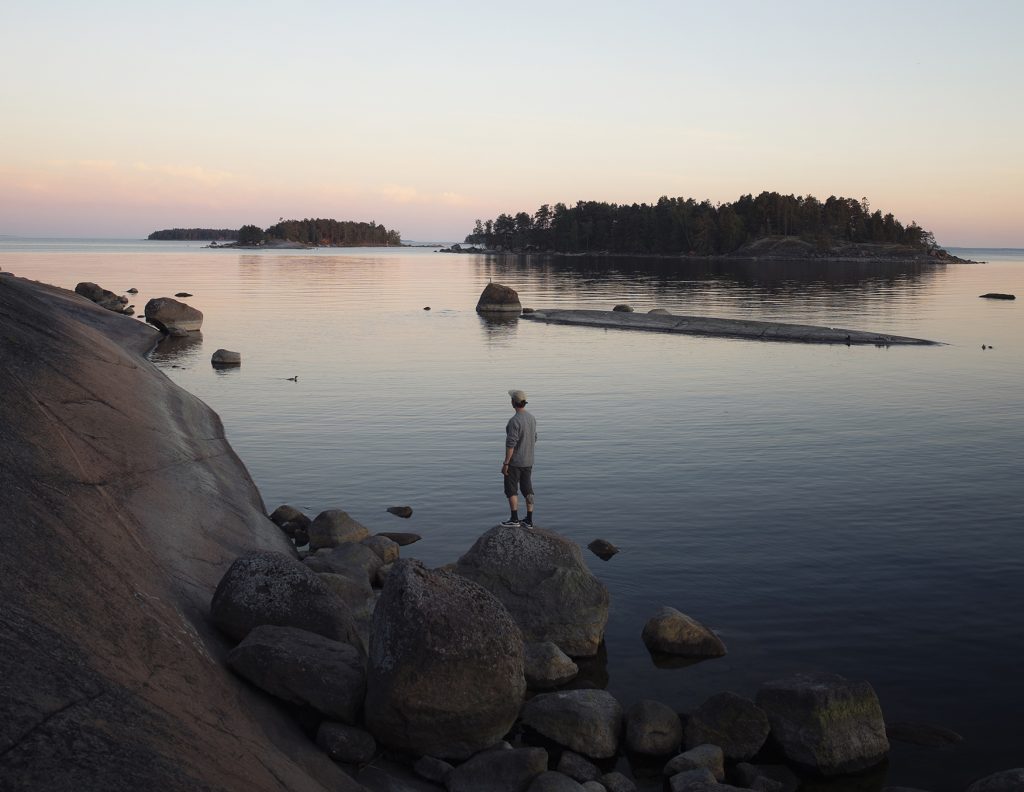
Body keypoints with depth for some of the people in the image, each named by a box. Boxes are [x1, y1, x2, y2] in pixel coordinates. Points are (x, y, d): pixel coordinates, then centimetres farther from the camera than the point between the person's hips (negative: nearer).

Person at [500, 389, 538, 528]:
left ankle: (514, 519, 2)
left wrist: (505, 463, -18)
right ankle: (529, 520, 11)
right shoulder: (532, 418, 4)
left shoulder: (514, 421, -22)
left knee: (511, 490, 3)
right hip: (528, 461, 7)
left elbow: (511, 444, -23)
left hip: (514, 461, -7)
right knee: (527, 490, 9)